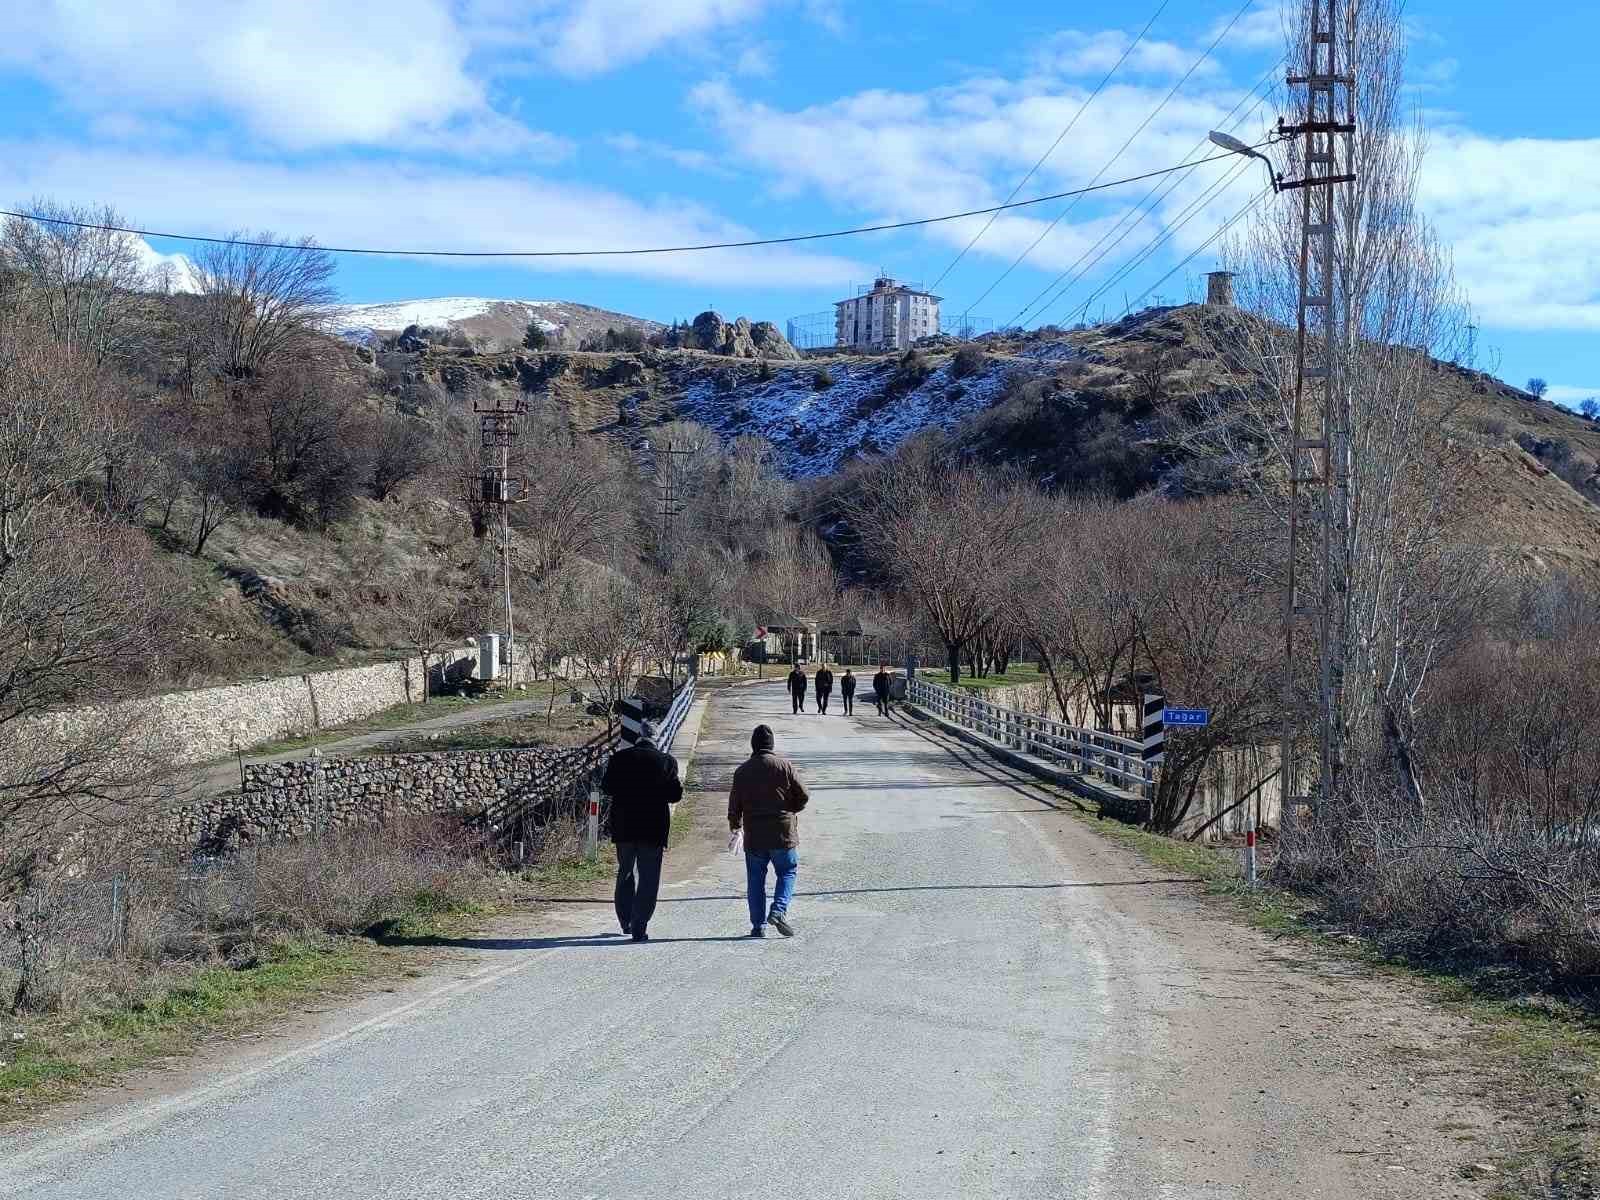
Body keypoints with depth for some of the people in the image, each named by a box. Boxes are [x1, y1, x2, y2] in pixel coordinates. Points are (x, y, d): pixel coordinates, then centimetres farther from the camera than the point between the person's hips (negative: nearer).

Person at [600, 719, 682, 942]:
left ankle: (626, 922, 27)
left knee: (625, 874, 20)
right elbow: (675, 795, -6)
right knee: (648, 879, 4)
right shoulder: (667, 761, -8)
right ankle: (639, 928, -1)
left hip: (623, 827, 2)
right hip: (653, 830, -2)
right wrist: (679, 784, 14)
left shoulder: (619, 758, -3)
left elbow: (606, 787, 2)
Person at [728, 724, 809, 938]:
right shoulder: (784, 766, -5)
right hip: (783, 832, -2)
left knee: (755, 880, 10)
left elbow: (734, 805, 5)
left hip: (754, 836, 2)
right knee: (787, 872, 12)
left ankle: (758, 925, 8)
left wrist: (736, 826, 20)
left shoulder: (742, 771, 1)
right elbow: (802, 796, -4)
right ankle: (779, 910, -10)